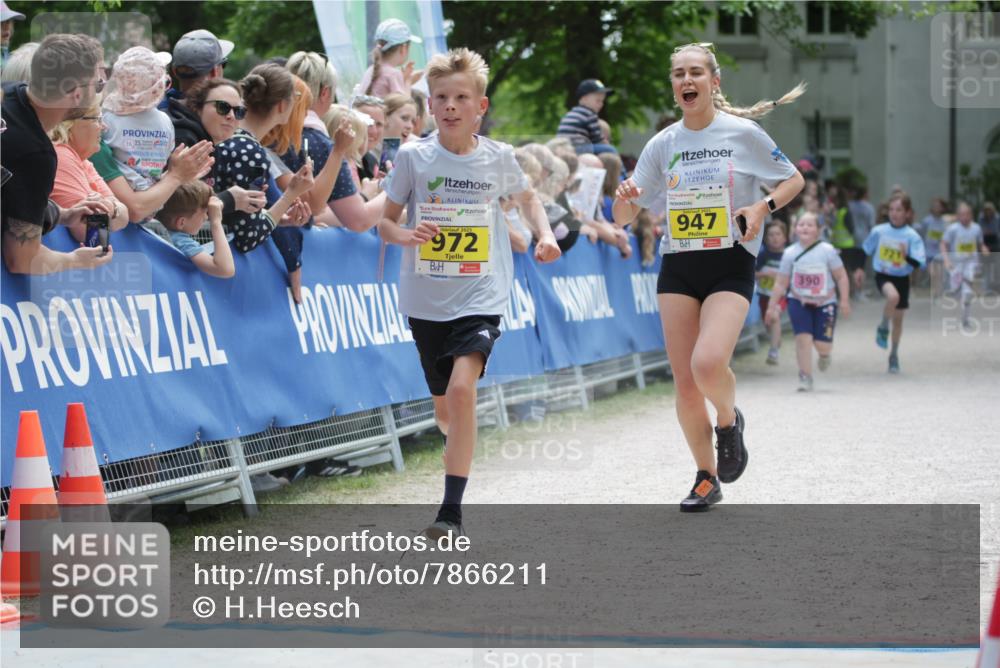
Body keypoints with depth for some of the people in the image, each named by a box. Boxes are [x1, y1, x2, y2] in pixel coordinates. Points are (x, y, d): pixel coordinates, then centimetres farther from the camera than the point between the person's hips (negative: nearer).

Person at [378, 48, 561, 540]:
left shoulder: (498, 157, -1)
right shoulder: (413, 157, -3)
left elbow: (526, 198, 21)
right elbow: (384, 223, 3)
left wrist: (544, 234, 3)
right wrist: (407, 235, -18)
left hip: (481, 296, -2)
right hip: (426, 300, 2)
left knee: (461, 388, -24)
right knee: (444, 411, 13)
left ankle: (451, 510, -21)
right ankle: (462, 450, 51)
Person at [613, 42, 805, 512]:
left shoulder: (743, 133, -3)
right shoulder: (663, 144, 6)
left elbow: (793, 180, 8)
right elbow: (623, 218, 8)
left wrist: (762, 207, -12)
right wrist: (624, 196, -15)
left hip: (730, 266, -4)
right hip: (677, 268, 4)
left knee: (708, 364, -25)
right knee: (684, 380, 0)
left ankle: (729, 420, 9)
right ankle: (706, 479, 17)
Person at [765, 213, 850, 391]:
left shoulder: (828, 251, -9)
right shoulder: (790, 253, -4)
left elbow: (841, 277, -4)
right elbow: (781, 283, 1)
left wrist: (845, 301, -10)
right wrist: (773, 306, -2)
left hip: (825, 303, -1)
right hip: (798, 302, 1)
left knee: (822, 344, -4)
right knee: (803, 338, -13)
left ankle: (824, 355, 35)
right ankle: (805, 378, -3)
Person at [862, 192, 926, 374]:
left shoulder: (912, 236, -12)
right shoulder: (879, 231, -7)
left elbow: (919, 263, -18)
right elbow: (865, 250, 9)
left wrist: (906, 257, -35)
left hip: (902, 278, 1)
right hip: (883, 275, -1)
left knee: (898, 318, 12)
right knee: (893, 296, -35)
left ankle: (894, 355, 32)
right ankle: (883, 328, -7)